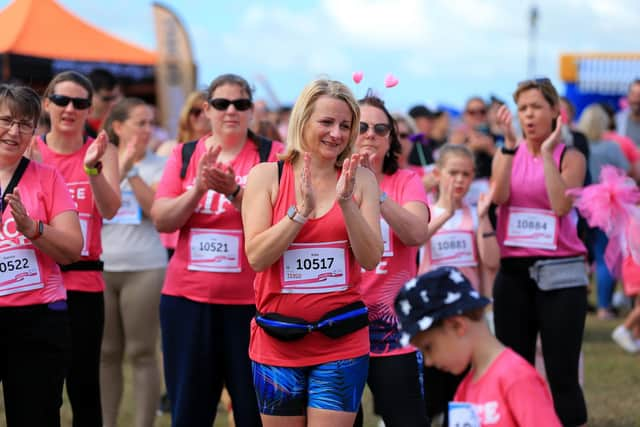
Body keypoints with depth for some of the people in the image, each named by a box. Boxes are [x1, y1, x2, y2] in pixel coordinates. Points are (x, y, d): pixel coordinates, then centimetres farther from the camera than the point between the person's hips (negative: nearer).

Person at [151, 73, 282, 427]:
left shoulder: (272, 156, 0)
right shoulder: (184, 155, 9)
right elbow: (162, 221, 0)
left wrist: (234, 192, -24)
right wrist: (198, 188, -16)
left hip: (251, 301, -3)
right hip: (187, 298, 3)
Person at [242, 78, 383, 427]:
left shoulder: (361, 179, 2)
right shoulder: (266, 176, -2)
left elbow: (371, 259, -5)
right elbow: (256, 257, -9)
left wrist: (346, 201, -16)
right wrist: (301, 210, -19)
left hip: (342, 342, 0)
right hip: (278, 341, 0)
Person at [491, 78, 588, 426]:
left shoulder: (570, 157, -1)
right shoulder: (508, 155, 8)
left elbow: (561, 206, -17)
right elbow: (499, 196, -11)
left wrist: (547, 152, -17)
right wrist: (510, 144, -16)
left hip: (559, 273, -3)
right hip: (512, 272, 3)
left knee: (562, 375, -5)